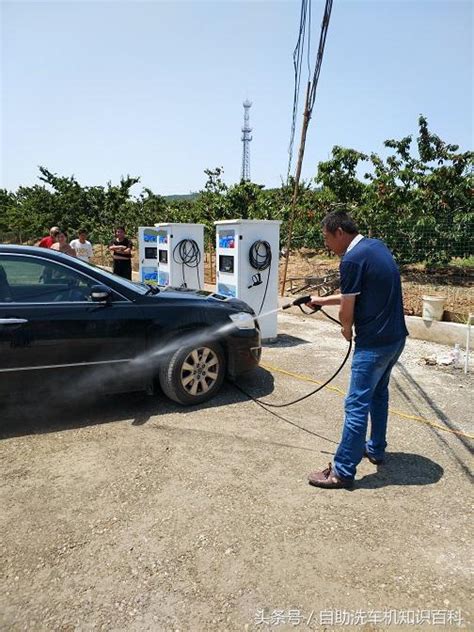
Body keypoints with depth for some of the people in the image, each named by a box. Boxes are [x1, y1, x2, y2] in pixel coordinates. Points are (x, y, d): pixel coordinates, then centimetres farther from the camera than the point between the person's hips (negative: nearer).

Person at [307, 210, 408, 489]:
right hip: (395, 337, 10)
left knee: (357, 405, -3)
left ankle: (343, 471, 5)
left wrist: (346, 328, 9)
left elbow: (347, 308, -12)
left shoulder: (352, 259, -18)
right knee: (379, 393, 23)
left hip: (374, 343, -10)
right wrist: (322, 301, 22)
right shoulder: (377, 246, 11)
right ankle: (376, 449, 38)